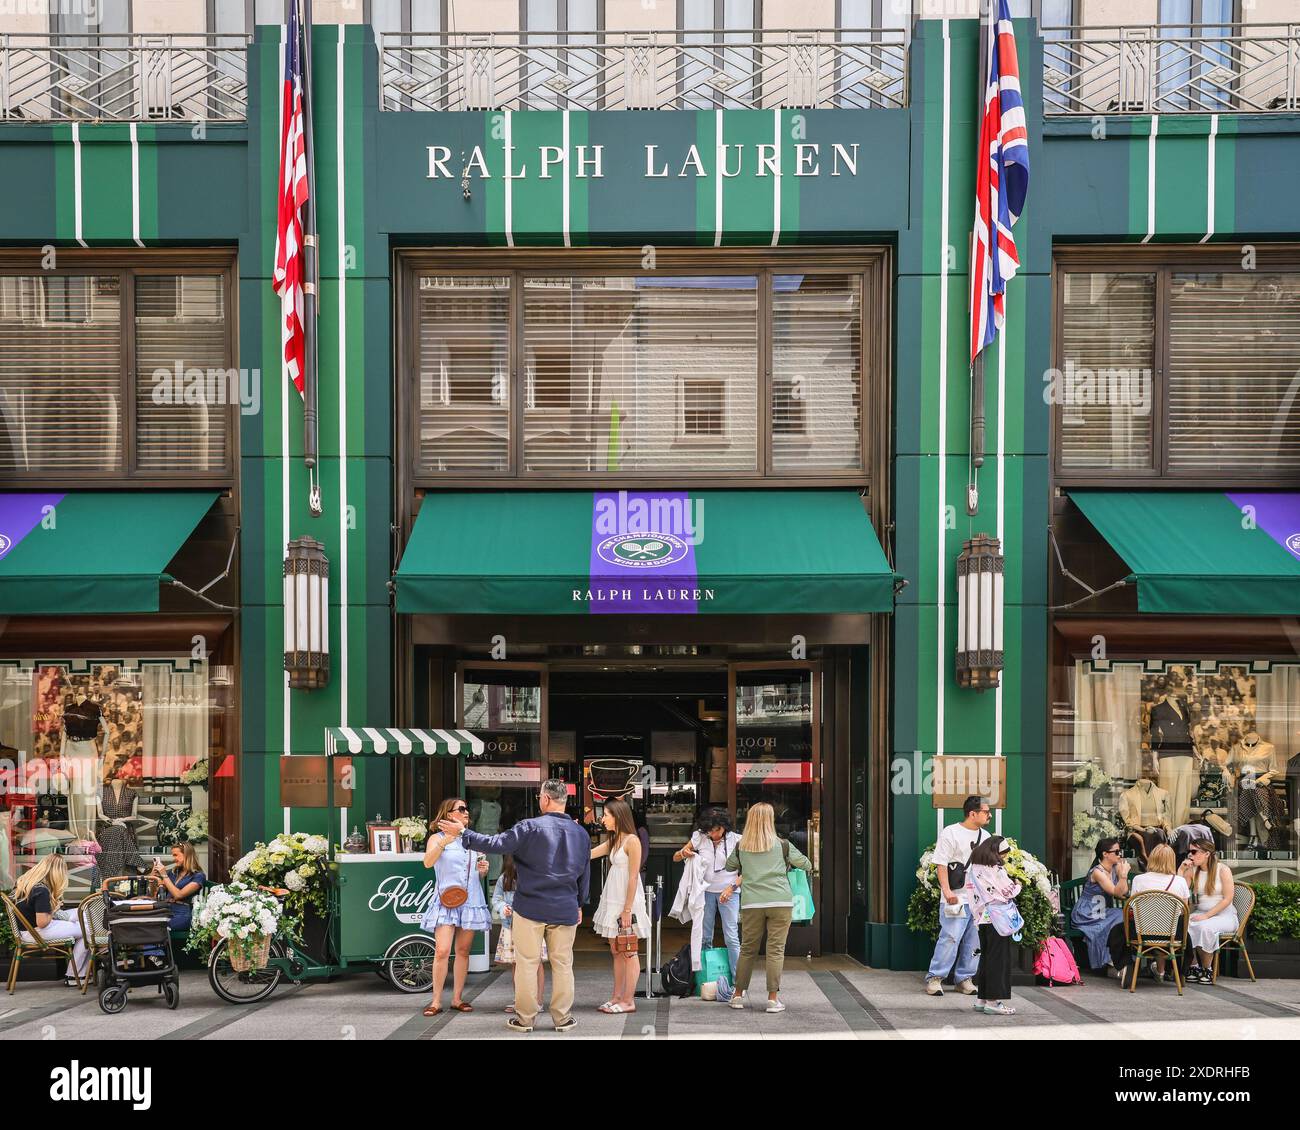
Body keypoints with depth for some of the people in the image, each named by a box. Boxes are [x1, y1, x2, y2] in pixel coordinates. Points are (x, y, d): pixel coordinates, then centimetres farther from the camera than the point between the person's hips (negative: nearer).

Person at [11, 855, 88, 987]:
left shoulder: (24, 881, 2)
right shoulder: (42, 891, -25)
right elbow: (42, 923, -27)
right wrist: (55, 909, -8)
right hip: (35, 933, -9)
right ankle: (72, 976, 5)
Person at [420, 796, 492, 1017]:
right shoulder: (437, 838, 1)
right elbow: (428, 862, -19)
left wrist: (483, 870, 3)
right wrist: (444, 841, -32)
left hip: (471, 900, 5)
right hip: (446, 900, -5)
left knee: (463, 950, 6)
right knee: (442, 951, -13)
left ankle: (457, 998, 12)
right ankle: (436, 1001, -7)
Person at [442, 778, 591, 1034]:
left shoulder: (530, 827, -13)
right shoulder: (581, 833, 4)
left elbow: (495, 844, -15)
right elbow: (585, 875, 14)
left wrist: (462, 833, -5)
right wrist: (579, 904, 28)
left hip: (530, 907, -4)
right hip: (565, 910, 4)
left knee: (527, 963, 6)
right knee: (562, 964, 10)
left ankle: (525, 1018, 12)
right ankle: (563, 1018, 14)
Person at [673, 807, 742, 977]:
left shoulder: (735, 840, -7)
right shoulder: (700, 838, 0)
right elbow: (675, 858, 7)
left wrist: (731, 887, -18)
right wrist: (683, 853, -16)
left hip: (729, 892, -3)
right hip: (706, 891, 3)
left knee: (731, 938, -9)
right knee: (704, 937, 6)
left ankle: (738, 982, -5)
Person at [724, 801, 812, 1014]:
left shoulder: (741, 847, 5)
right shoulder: (782, 845, 1)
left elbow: (729, 866, 22)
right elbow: (804, 863, 13)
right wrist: (809, 866, 34)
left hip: (751, 903, 2)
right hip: (780, 901, -2)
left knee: (747, 949, 11)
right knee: (776, 949, 1)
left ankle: (738, 995, 17)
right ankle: (773, 998, -2)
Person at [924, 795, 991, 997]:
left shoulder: (985, 836, 16)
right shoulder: (950, 833, -5)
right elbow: (941, 864, -9)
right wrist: (947, 891, -19)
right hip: (956, 898, -6)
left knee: (975, 940, 6)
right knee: (950, 938, -10)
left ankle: (964, 978, 16)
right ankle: (934, 978, -1)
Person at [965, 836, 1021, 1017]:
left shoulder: (973, 868, 7)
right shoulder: (996, 869, -15)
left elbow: (974, 894, 10)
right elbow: (1009, 891, -10)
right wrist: (1017, 885, 10)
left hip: (982, 918, 7)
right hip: (998, 919, -7)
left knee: (985, 957, 15)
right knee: (998, 959, -2)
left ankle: (981, 998, 18)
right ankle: (992, 1002, -3)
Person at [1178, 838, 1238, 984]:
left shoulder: (1223, 869, -6)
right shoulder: (1192, 871, 7)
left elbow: (1227, 899, -12)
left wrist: (1207, 915, -19)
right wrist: (1181, 871, -6)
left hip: (1224, 915, -4)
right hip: (1201, 913, 4)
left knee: (1205, 927, -36)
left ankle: (1207, 969, -17)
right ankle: (1193, 967, -16)